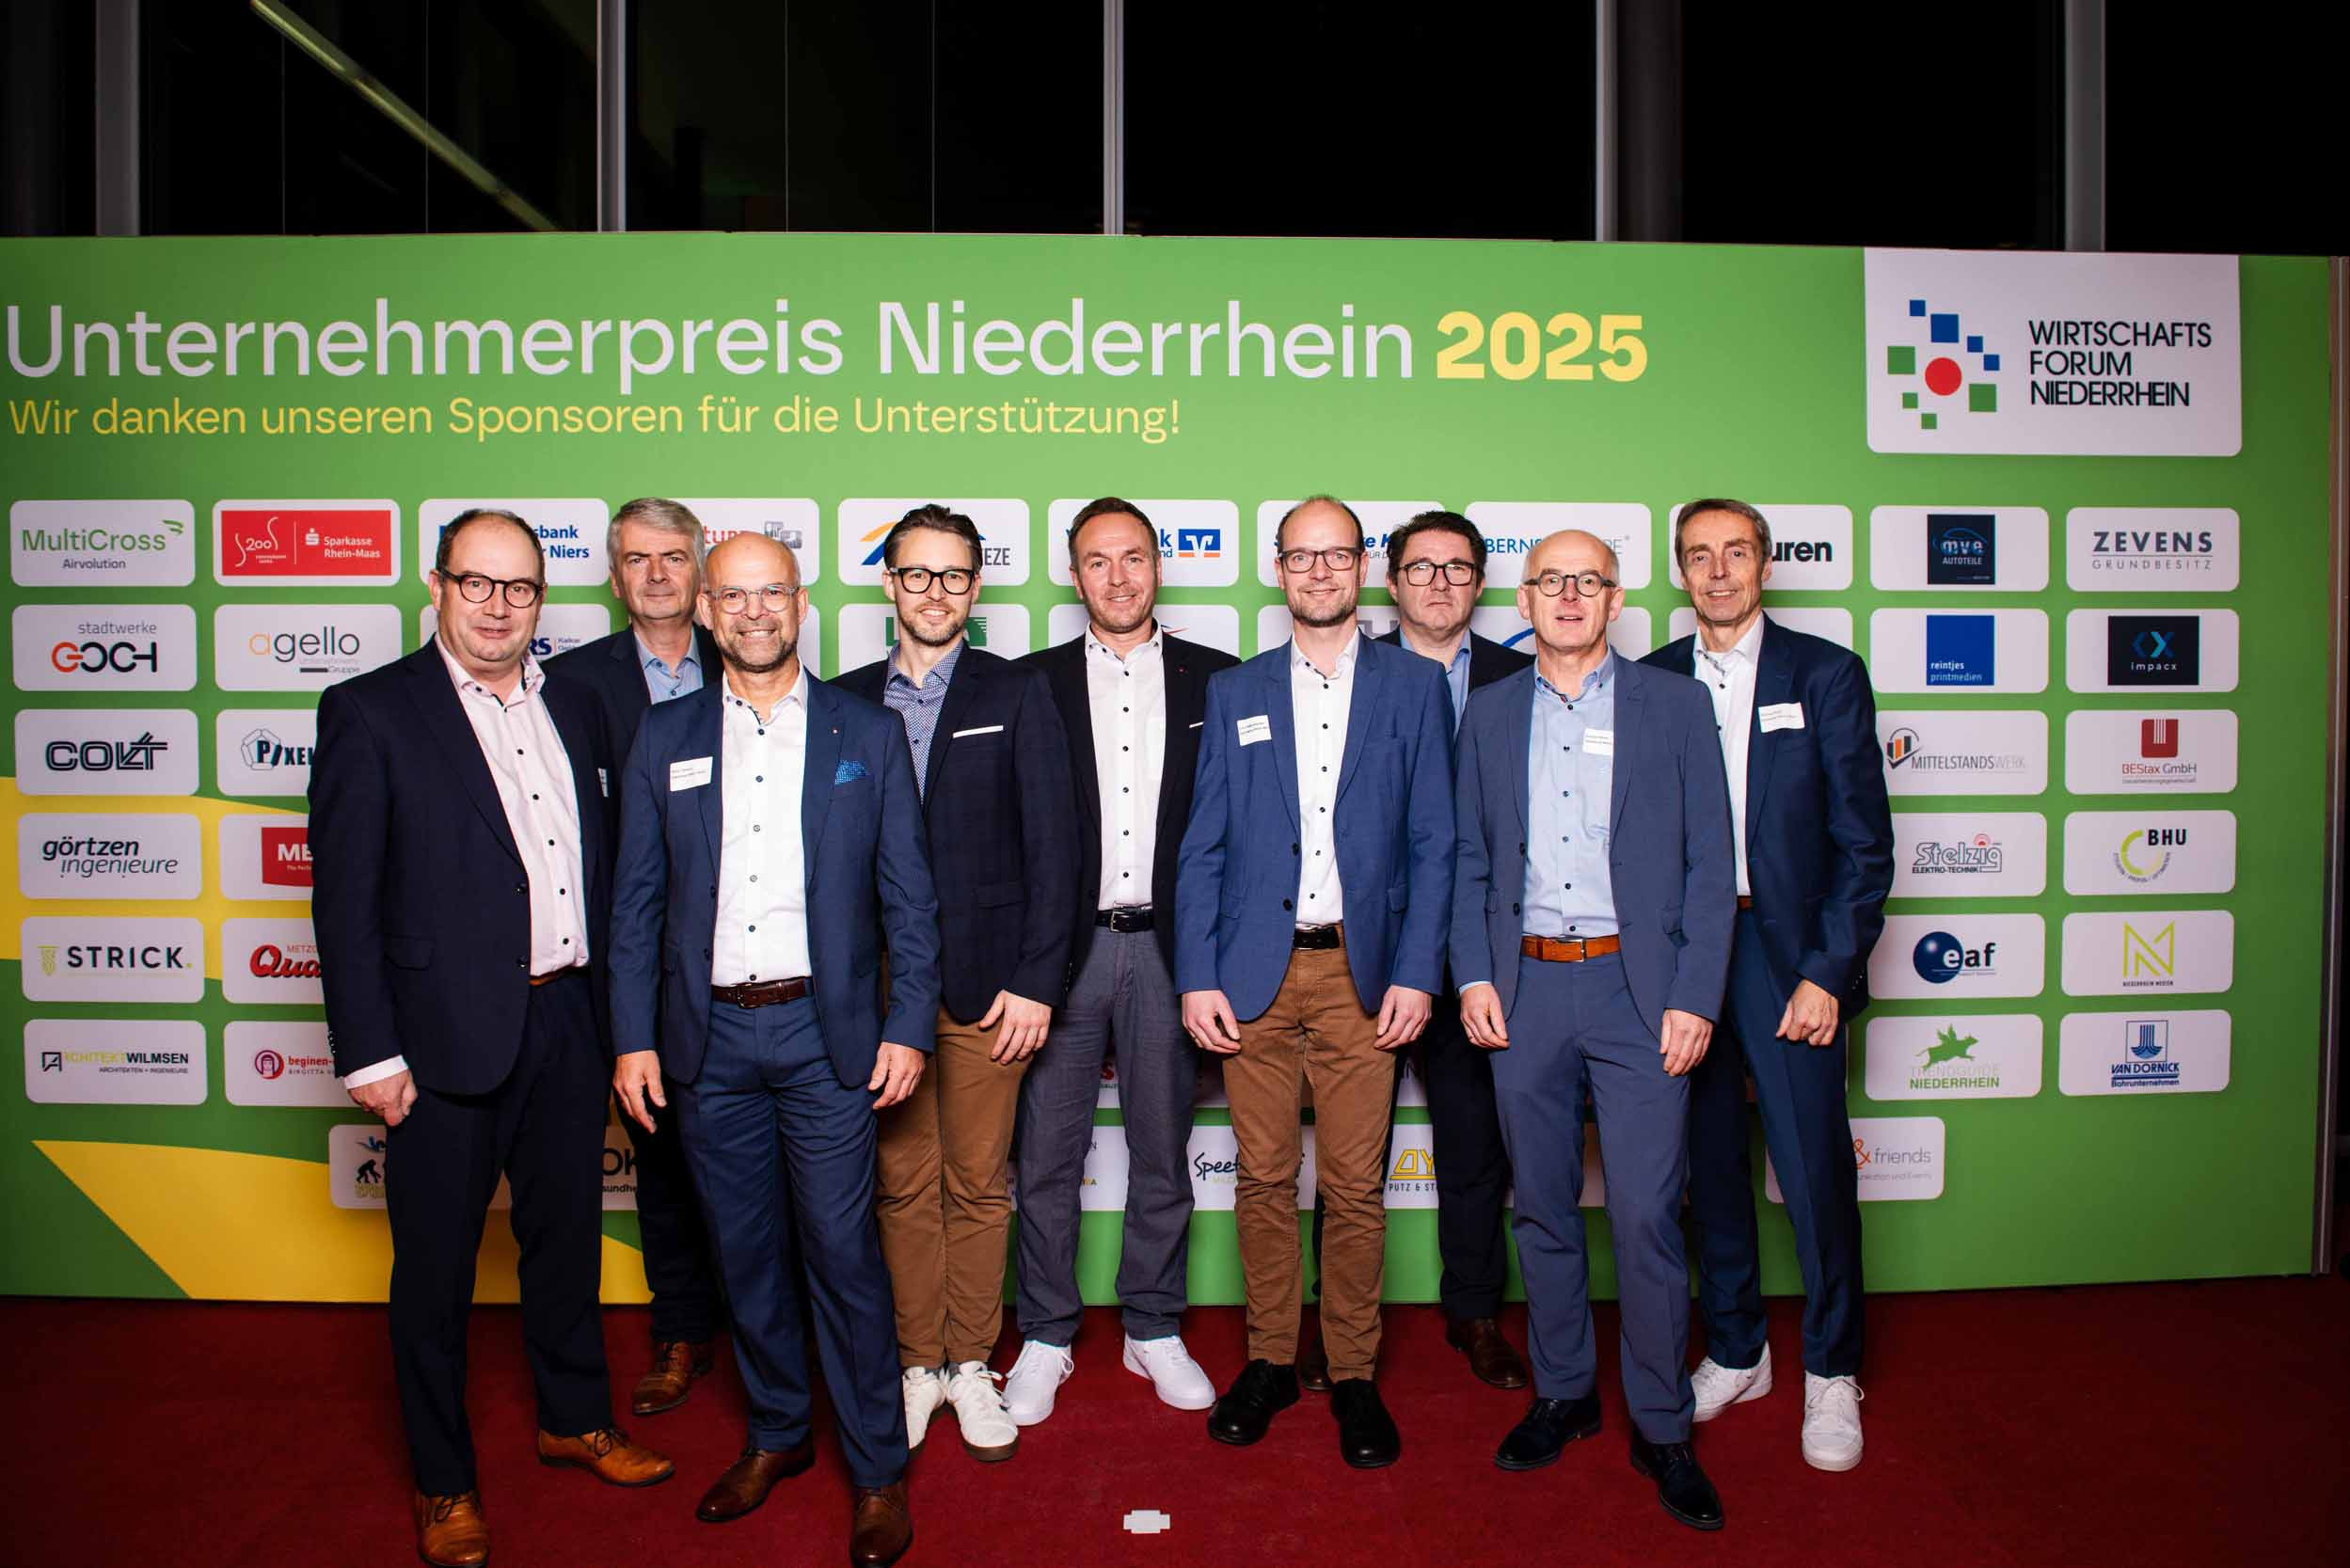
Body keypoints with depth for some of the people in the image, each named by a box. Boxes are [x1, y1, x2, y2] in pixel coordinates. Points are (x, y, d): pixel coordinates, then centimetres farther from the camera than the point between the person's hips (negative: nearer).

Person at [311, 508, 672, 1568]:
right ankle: (442, 1483, 29)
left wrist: (613, 1016, 9)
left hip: (567, 1025, 5)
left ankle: (574, 1420, 40)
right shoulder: (370, 711, -6)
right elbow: (344, 898, -9)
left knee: (567, 1235, 20)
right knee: (437, 1268, 10)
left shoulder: (572, 710, 9)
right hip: (446, 1038, -5)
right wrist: (369, 1053, -12)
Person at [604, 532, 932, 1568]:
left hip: (826, 1031, -2)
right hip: (708, 1035, 3)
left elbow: (908, 897, 1)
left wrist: (908, 1028, -5)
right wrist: (633, 1037, 2)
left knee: (842, 1249, 1)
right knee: (746, 1250, 13)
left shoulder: (866, 734, 2)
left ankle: (877, 1470, 16)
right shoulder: (664, 737, 6)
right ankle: (776, 1434, 33)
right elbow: (636, 900, 7)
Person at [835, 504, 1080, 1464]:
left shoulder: (1016, 695, 2)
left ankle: (971, 1363, 23)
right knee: (904, 1184, 9)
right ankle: (917, 1363, 25)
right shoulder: (845, 701, 8)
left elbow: (1052, 843, -2)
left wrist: (1036, 978, -9)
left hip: (987, 985, -1)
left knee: (981, 1185, 7)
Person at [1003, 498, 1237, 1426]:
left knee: (1163, 1154, 11)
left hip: (1170, 945, 1)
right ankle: (1046, 1338, 23)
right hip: (1064, 944, 0)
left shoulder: (1215, 679, 6)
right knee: (1047, 1156, 6)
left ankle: (1154, 1331, 28)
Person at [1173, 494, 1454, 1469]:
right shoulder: (1235, 693, 11)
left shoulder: (1413, 686, 7)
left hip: (1362, 974, -1)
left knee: (1356, 1186, 3)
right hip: (1255, 971, 1)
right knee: (1263, 1177, 8)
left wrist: (1416, 974, -5)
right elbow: (1203, 847, 7)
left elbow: (1433, 843, 3)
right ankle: (1269, 1360, 24)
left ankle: (1353, 1374, 20)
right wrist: (1196, 977, -1)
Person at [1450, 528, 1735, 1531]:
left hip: (1637, 987, -2)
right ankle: (1562, 1394, 29)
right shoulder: (1490, 713, 10)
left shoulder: (1674, 706, 3)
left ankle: (1661, 1427, 17)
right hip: (1524, 989, 3)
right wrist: (1473, 975, 0)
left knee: (1646, 1216, -1)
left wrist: (1694, 998, -8)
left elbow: (1709, 864, 0)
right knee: (1543, 1210, 12)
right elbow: (1470, 862, 12)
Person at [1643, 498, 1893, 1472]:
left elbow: (1864, 841, -3)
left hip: (1788, 953, -2)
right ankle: (1734, 1353, 30)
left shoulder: (1825, 674, 0)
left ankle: (1831, 1372, 22)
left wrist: (1827, 972, -10)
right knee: (1709, 1165, 11)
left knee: (1816, 1171, 0)